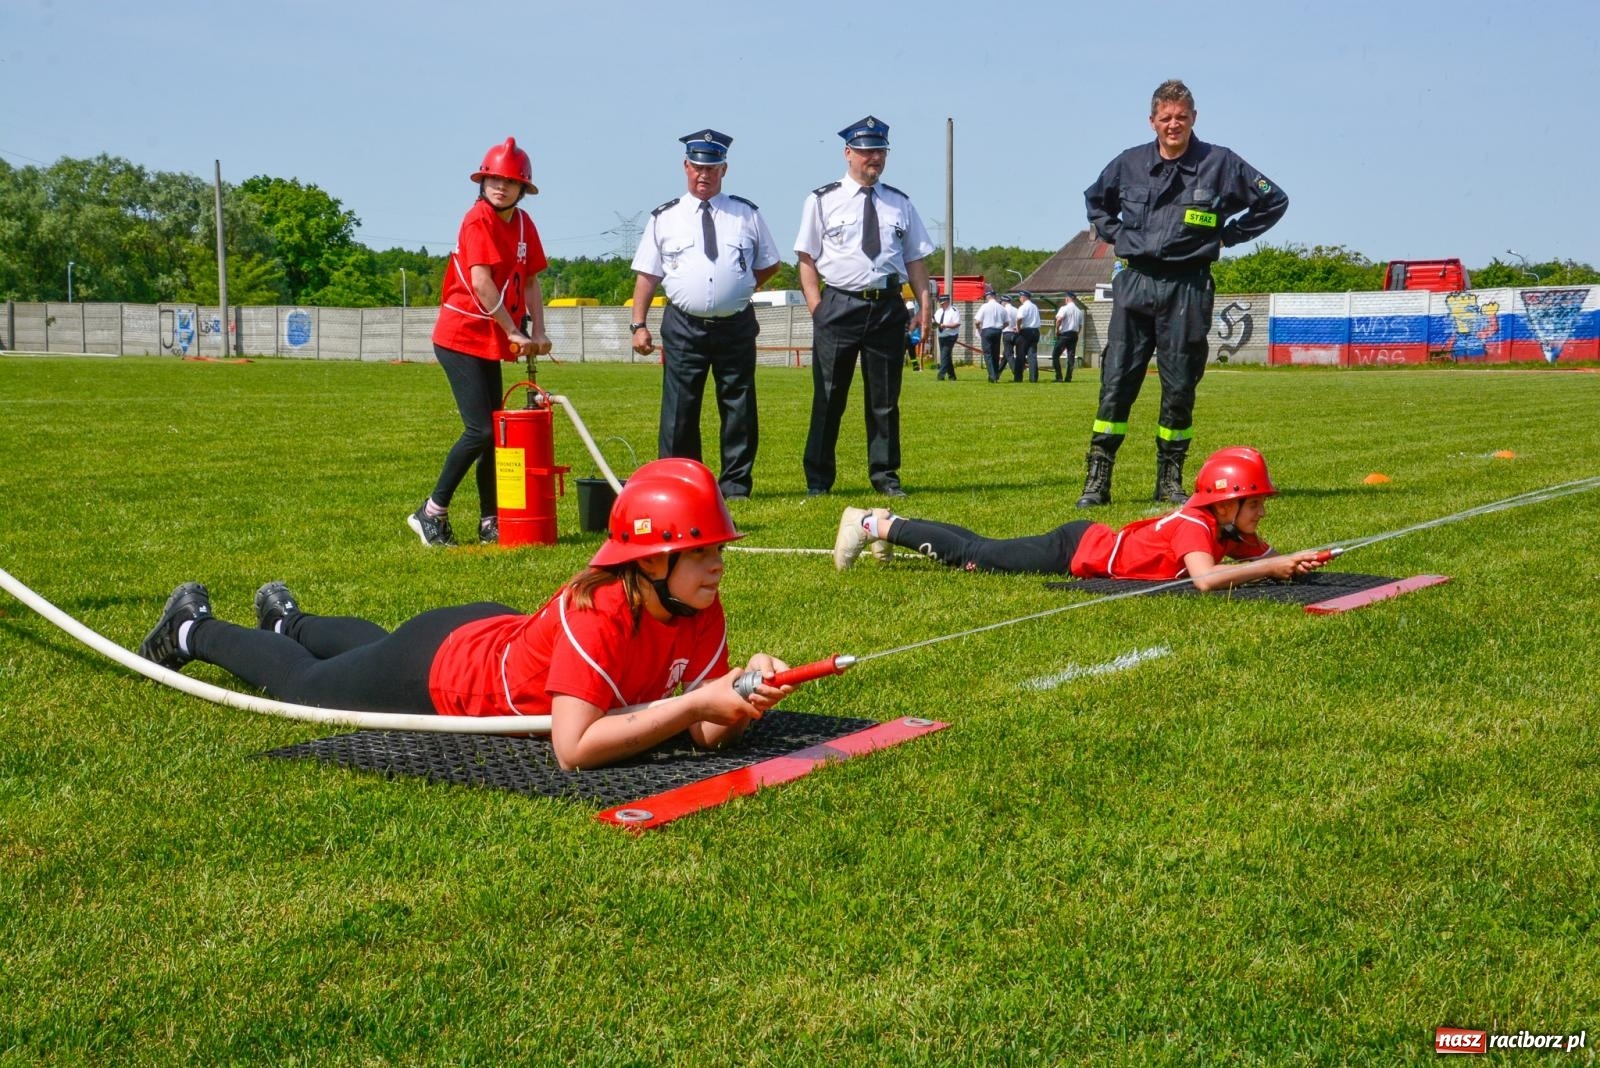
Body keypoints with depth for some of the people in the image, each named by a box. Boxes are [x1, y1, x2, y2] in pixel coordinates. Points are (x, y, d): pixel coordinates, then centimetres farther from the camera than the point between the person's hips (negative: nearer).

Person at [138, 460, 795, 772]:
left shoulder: (702, 613, -22)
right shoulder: (598, 612, -43)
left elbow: (708, 733, -22)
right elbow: (573, 749, -50)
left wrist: (748, 690, -43)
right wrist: (696, 702, -51)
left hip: (500, 638, 6)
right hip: (437, 669, -6)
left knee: (378, 647, 38)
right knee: (300, 683, 21)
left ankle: (288, 620, 67)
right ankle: (195, 629, 48)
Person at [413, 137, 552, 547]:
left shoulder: (523, 224, 9)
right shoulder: (478, 218, -14)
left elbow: (530, 281, 10)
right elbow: (481, 282, -21)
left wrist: (538, 331, -2)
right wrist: (515, 333, -20)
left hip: (492, 342, 8)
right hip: (461, 338, -8)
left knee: (493, 431, 10)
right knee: (480, 430, -13)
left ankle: (491, 522, 17)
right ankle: (432, 512, -2)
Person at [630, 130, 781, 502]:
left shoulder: (747, 214, 8)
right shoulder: (664, 219, 5)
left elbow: (769, 264, 17)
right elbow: (647, 274, 4)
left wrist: (738, 289, 6)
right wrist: (639, 325, -2)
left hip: (736, 327, 1)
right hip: (684, 327, -1)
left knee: (739, 409, 5)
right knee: (679, 411, -1)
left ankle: (736, 485, 14)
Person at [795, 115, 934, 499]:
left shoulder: (900, 203, 13)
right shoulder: (823, 201, 3)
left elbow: (915, 258, 12)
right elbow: (808, 258, 1)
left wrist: (924, 304, 1)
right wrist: (816, 308, -8)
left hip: (888, 307, 3)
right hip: (839, 306, -3)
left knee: (885, 399, 8)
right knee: (829, 397, 1)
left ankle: (885, 476, 16)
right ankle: (818, 479, 10)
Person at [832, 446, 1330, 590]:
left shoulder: (1232, 532, -2)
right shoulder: (1195, 524, -27)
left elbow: (1269, 557, 7)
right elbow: (1205, 579, -43)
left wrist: (1299, 561, -15)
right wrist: (1272, 567, -36)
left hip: (1093, 543, 8)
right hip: (1076, 549, -8)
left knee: (982, 551, 18)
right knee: (975, 553, 1)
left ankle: (891, 524, 30)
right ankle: (874, 525, 11)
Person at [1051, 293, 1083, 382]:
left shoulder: (1064, 308, -6)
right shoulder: (1079, 311, 12)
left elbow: (1059, 319, -22)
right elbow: (1080, 325, 13)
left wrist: (1057, 329, -10)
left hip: (1064, 334, -6)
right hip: (1074, 334, 6)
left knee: (1055, 354, 1)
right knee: (1071, 357, 8)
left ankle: (1059, 377, -7)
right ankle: (1068, 377, 4)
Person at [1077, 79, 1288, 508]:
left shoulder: (1220, 163, 1)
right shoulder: (1129, 163, 8)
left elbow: (1274, 202, 9)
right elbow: (1095, 199, 29)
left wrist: (1228, 235, 5)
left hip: (1187, 288, -1)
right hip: (1134, 283, 2)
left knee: (1180, 386, 3)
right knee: (1116, 380, -5)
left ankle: (1170, 479, 13)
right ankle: (1097, 478, -3)